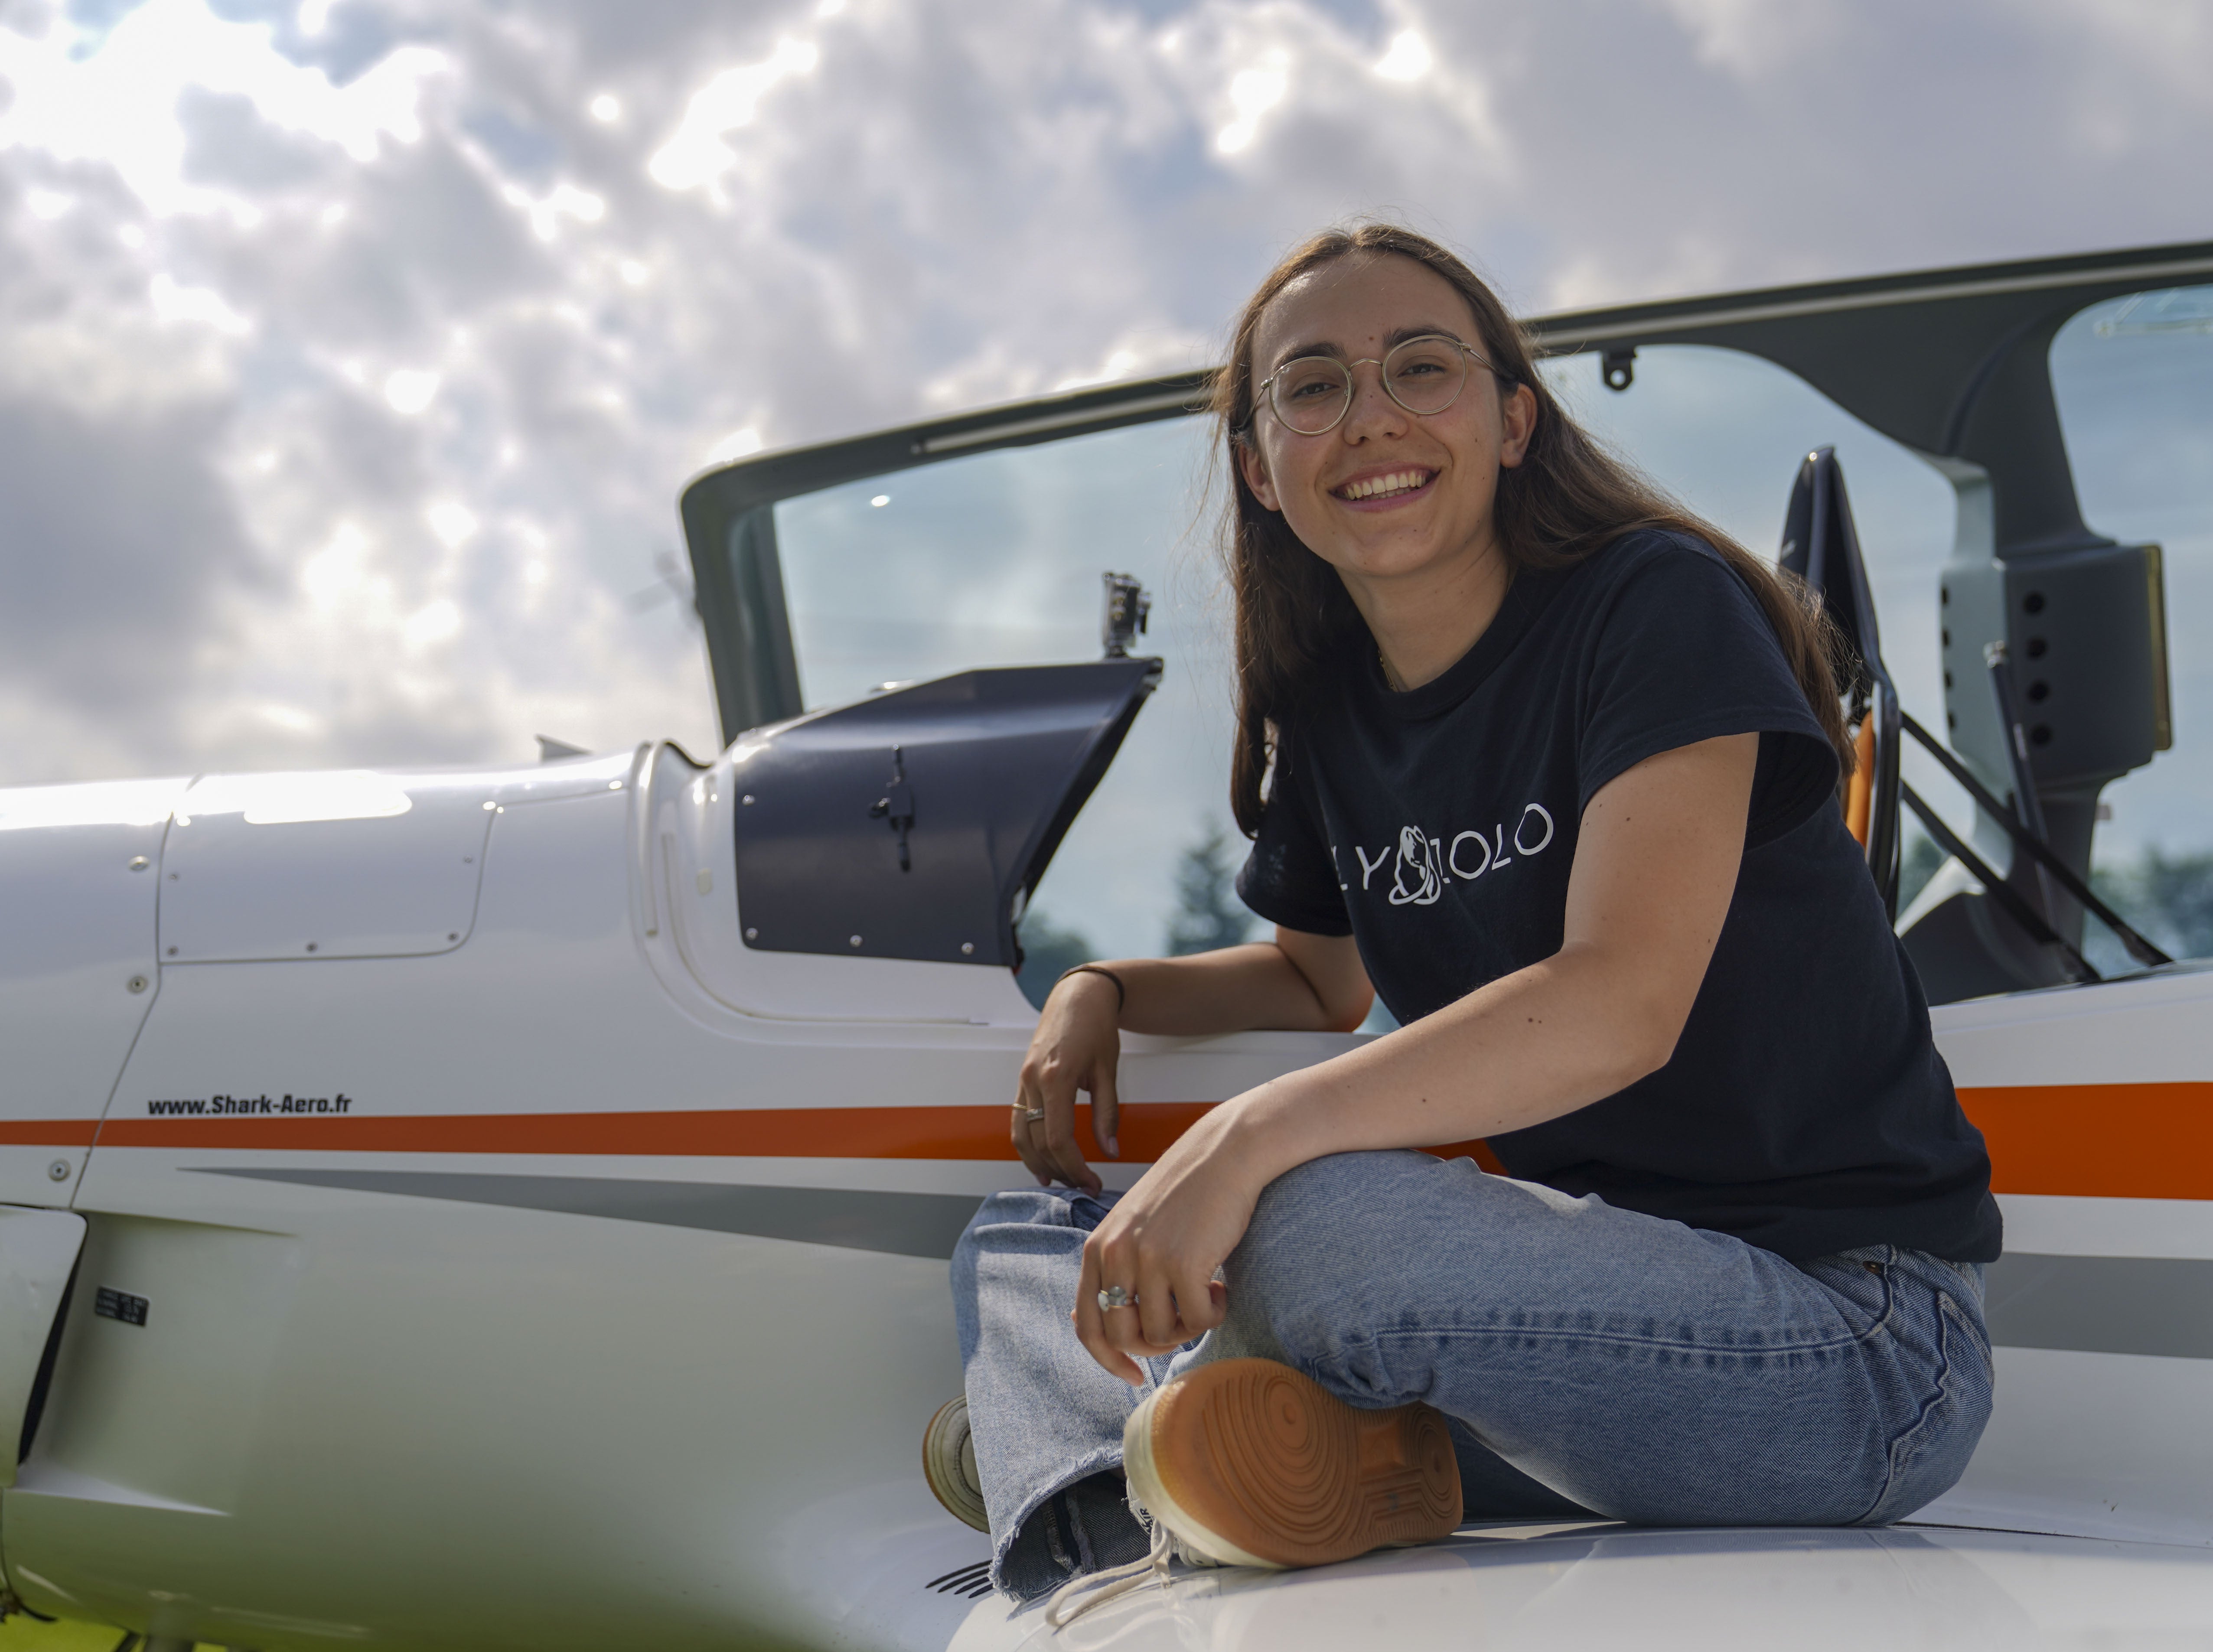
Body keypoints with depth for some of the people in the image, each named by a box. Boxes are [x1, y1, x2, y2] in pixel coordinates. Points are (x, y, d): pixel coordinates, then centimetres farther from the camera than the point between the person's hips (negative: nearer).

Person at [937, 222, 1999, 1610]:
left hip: (1858, 1343, -8)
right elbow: (1327, 977, 31)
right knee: (1016, 1247, 7)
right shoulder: (1325, 712, 10)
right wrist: (1107, 994, 12)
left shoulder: (1658, 609, -11)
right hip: (1580, 1293, 8)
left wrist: (1251, 1136, -34)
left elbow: (1624, 1003, -26)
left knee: (1308, 1226, -36)